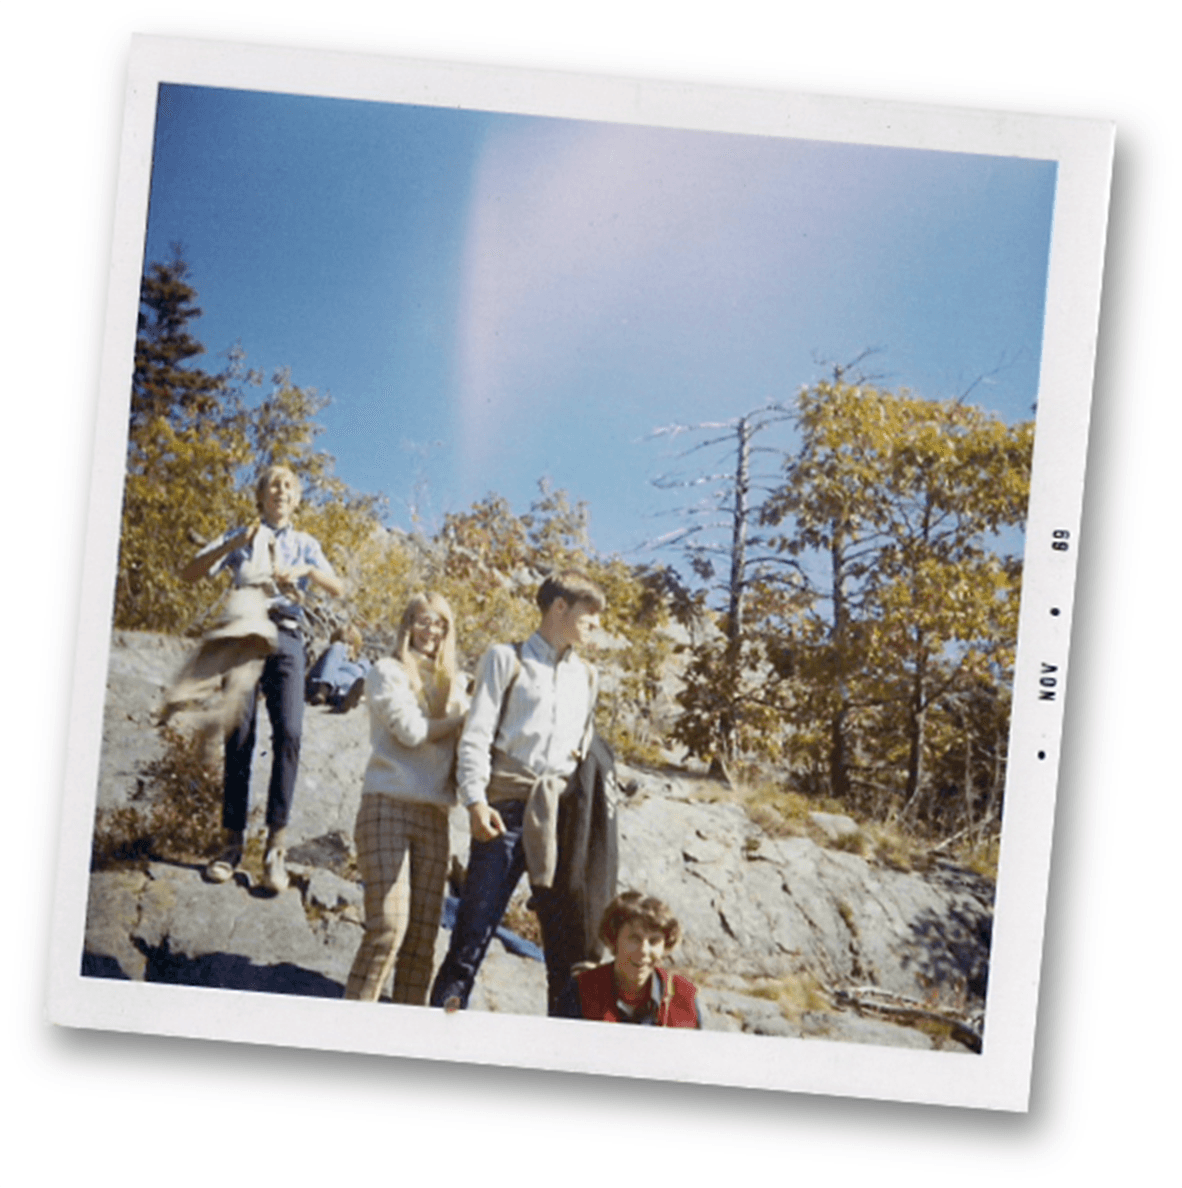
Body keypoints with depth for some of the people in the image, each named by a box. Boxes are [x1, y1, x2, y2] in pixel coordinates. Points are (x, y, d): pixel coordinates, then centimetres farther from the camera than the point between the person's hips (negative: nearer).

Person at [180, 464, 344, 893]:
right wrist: (233, 545, -8)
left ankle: (276, 845, -18)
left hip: (285, 637, 0)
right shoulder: (240, 538, 16)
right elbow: (190, 573, 5)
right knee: (239, 737, -8)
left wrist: (308, 570, -14)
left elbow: (338, 589, 6)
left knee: (289, 732, -17)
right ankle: (232, 842, -4)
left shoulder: (304, 544, 19)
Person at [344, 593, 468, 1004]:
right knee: (389, 926, -14)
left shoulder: (449, 685, 22)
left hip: (433, 816, 5)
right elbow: (410, 730, -8)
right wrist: (463, 718, 0)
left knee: (423, 935, -1)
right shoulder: (387, 672, 5)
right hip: (389, 805, -5)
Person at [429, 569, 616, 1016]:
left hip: (564, 814, 4)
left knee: (569, 935, 2)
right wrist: (475, 800, -13)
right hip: (508, 807, -4)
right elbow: (476, 735, -1)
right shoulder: (506, 659, 6)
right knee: (475, 926, -8)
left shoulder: (586, 675, 20)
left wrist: (597, 802, 15)